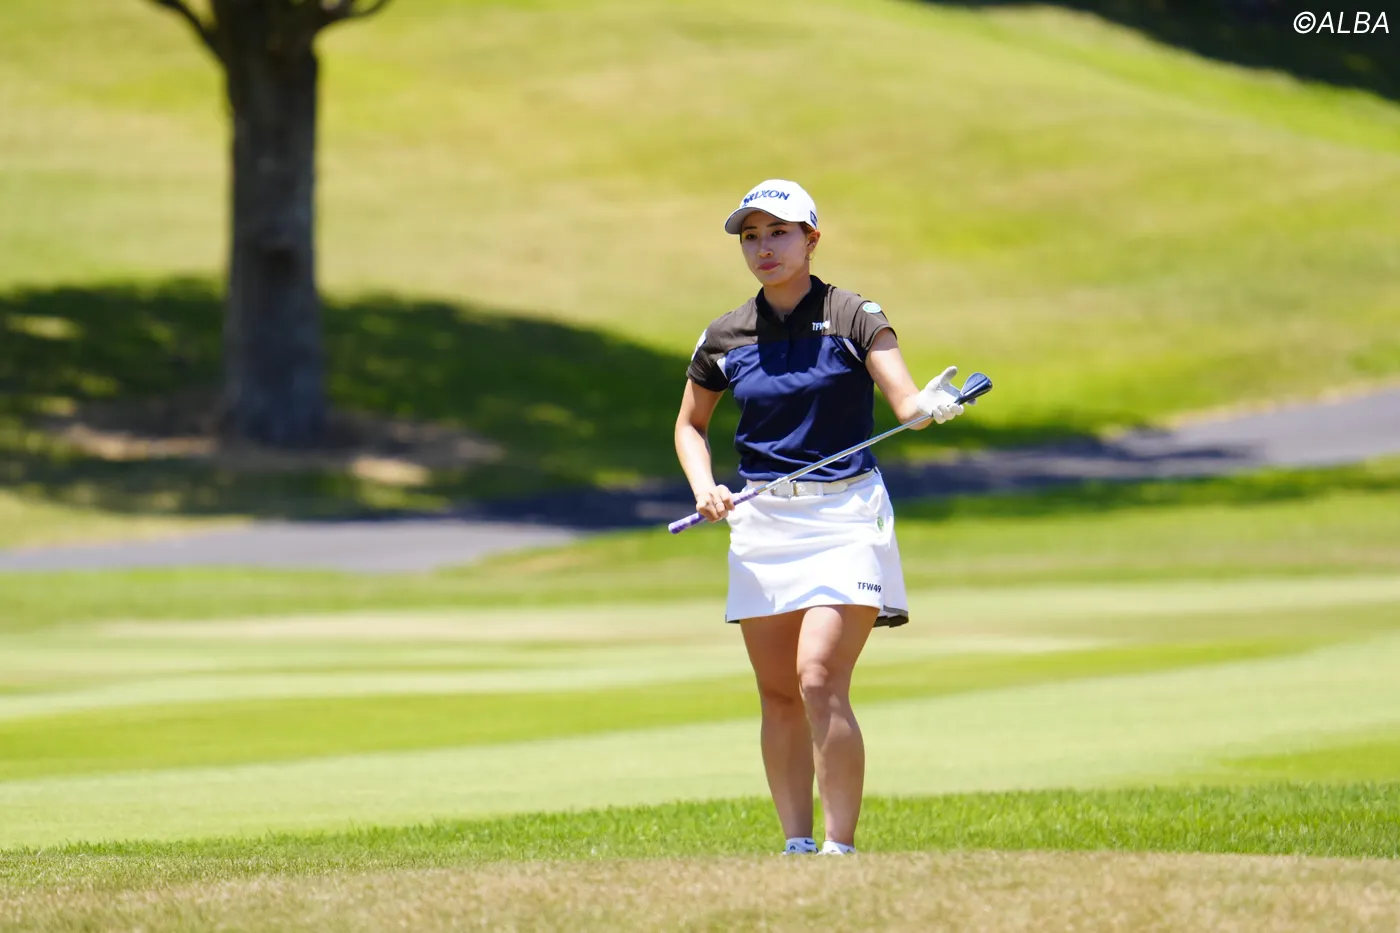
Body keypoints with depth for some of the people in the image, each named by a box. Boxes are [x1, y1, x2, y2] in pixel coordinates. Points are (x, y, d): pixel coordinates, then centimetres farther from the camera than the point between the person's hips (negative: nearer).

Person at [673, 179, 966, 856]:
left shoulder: (854, 318, -4)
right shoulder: (724, 339, 6)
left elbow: (905, 401, -15)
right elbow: (690, 424, 19)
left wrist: (930, 406, -38)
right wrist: (703, 487, 0)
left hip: (844, 515, -4)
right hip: (762, 522, 4)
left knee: (820, 679, -17)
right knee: (777, 694, 6)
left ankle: (841, 849, -14)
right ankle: (797, 847, 13)